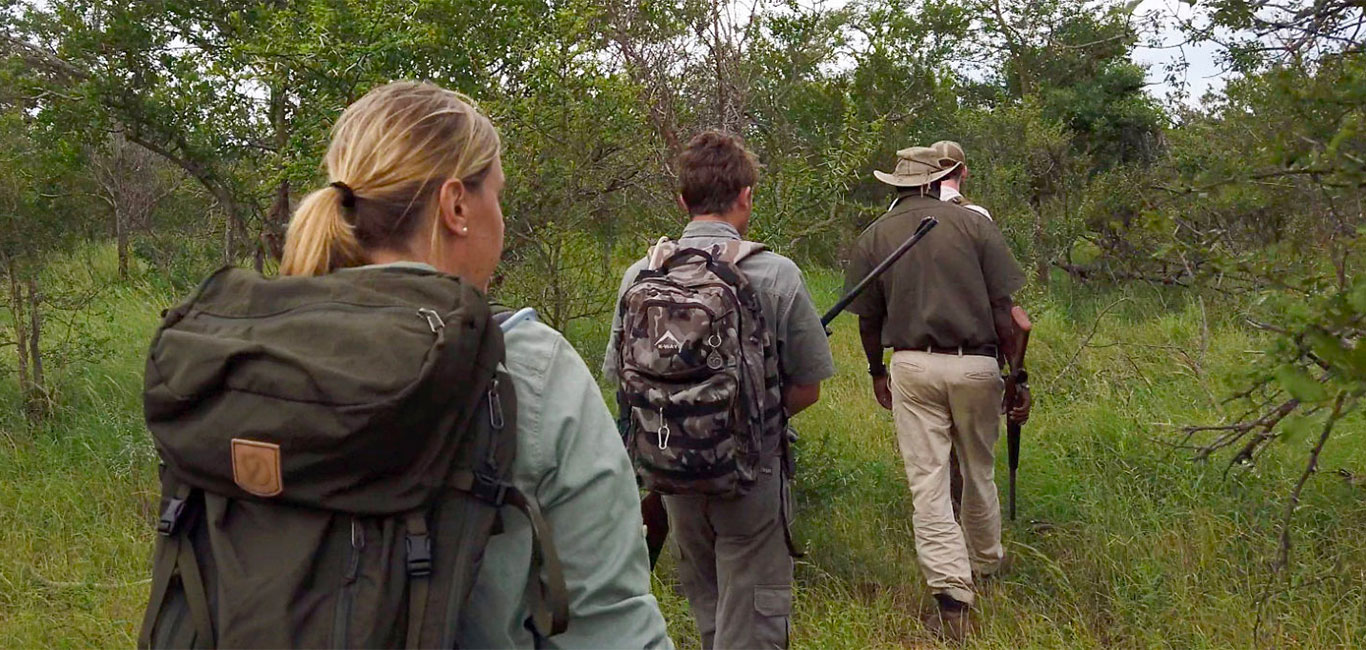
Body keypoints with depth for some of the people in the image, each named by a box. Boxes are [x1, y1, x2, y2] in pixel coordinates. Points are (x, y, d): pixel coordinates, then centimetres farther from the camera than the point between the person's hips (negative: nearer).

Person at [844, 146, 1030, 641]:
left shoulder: (874, 237, 4)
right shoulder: (974, 224, 0)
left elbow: (868, 319, 8)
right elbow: (1003, 311, -3)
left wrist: (876, 373, 23)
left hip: (912, 367, -1)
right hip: (975, 364, 1)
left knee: (927, 484, 1)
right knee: (978, 473, 19)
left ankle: (951, 595, -5)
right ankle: (986, 564, 39)